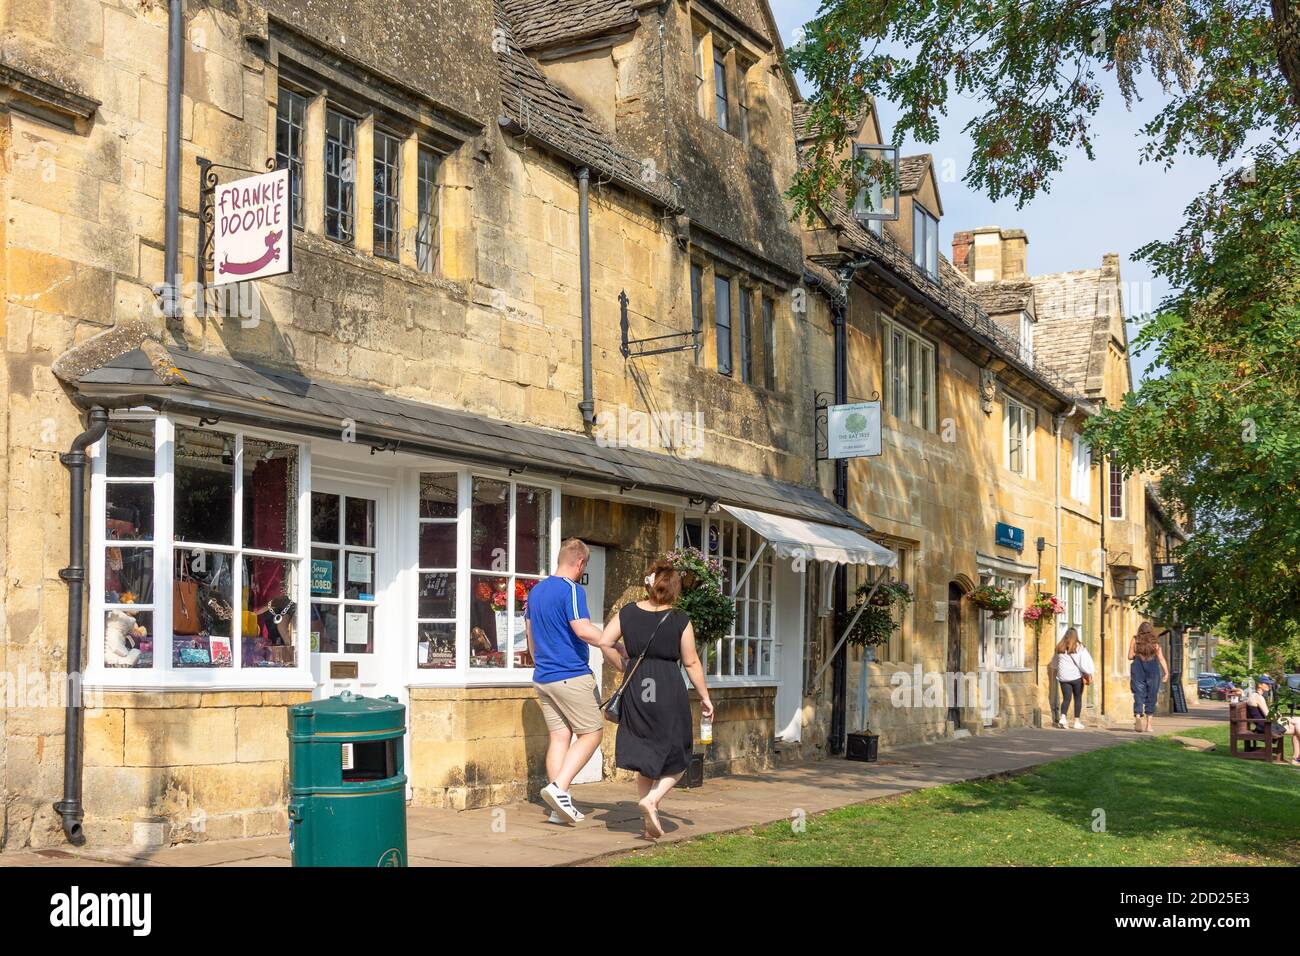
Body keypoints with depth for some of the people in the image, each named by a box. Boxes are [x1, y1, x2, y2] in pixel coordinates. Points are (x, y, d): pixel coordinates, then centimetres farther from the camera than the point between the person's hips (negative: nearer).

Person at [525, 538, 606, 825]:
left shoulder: (536, 591, 14)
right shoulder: (572, 590, -12)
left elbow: (529, 632, 22)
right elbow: (582, 630, -23)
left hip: (543, 678, 8)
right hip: (572, 676, -8)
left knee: (559, 737, 8)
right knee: (591, 733, 2)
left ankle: (559, 807, 5)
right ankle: (559, 787, -12)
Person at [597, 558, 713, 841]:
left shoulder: (627, 613, 3)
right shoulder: (680, 621, -6)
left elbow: (604, 642, -2)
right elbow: (691, 663, -3)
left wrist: (623, 666, 13)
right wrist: (705, 698, 6)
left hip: (636, 691, 4)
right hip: (670, 691, -4)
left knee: (645, 756, 15)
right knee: (676, 758, 12)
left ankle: (650, 822, 16)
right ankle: (651, 800, -12)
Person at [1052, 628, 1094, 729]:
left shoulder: (1060, 648, 4)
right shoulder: (1079, 648, -8)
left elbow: (1054, 661, 18)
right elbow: (1084, 663, -12)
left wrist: (1055, 669, 37)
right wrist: (1089, 673, -2)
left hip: (1063, 677, 3)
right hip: (1076, 676, -3)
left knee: (1066, 698, 4)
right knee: (1078, 698, 9)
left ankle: (1062, 717, -18)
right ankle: (1077, 721, 10)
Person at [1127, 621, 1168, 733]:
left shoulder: (1135, 640, 2)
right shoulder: (1155, 642, 3)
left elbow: (1130, 656, -1)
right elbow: (1161, 658, -5)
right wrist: (1166, 672, -7)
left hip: (1138, 669, -1)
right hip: (1153, 669, 1)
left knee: (1138, 694, -2)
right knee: (1151, 697, 9)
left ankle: (1138, 717, -28)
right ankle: (1148, 724, 11)